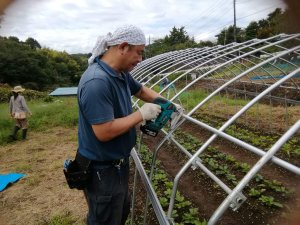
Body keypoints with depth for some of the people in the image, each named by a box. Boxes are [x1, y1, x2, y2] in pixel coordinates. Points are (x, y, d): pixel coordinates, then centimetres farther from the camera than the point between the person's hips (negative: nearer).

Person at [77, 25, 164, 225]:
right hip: (102, 169, -9)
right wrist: (141, 114, -22)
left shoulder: (121, 73, 0)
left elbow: (141, 90, 17)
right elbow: (104, 132, -33)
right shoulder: (97, 82, -31)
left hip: (118, 162, 9)